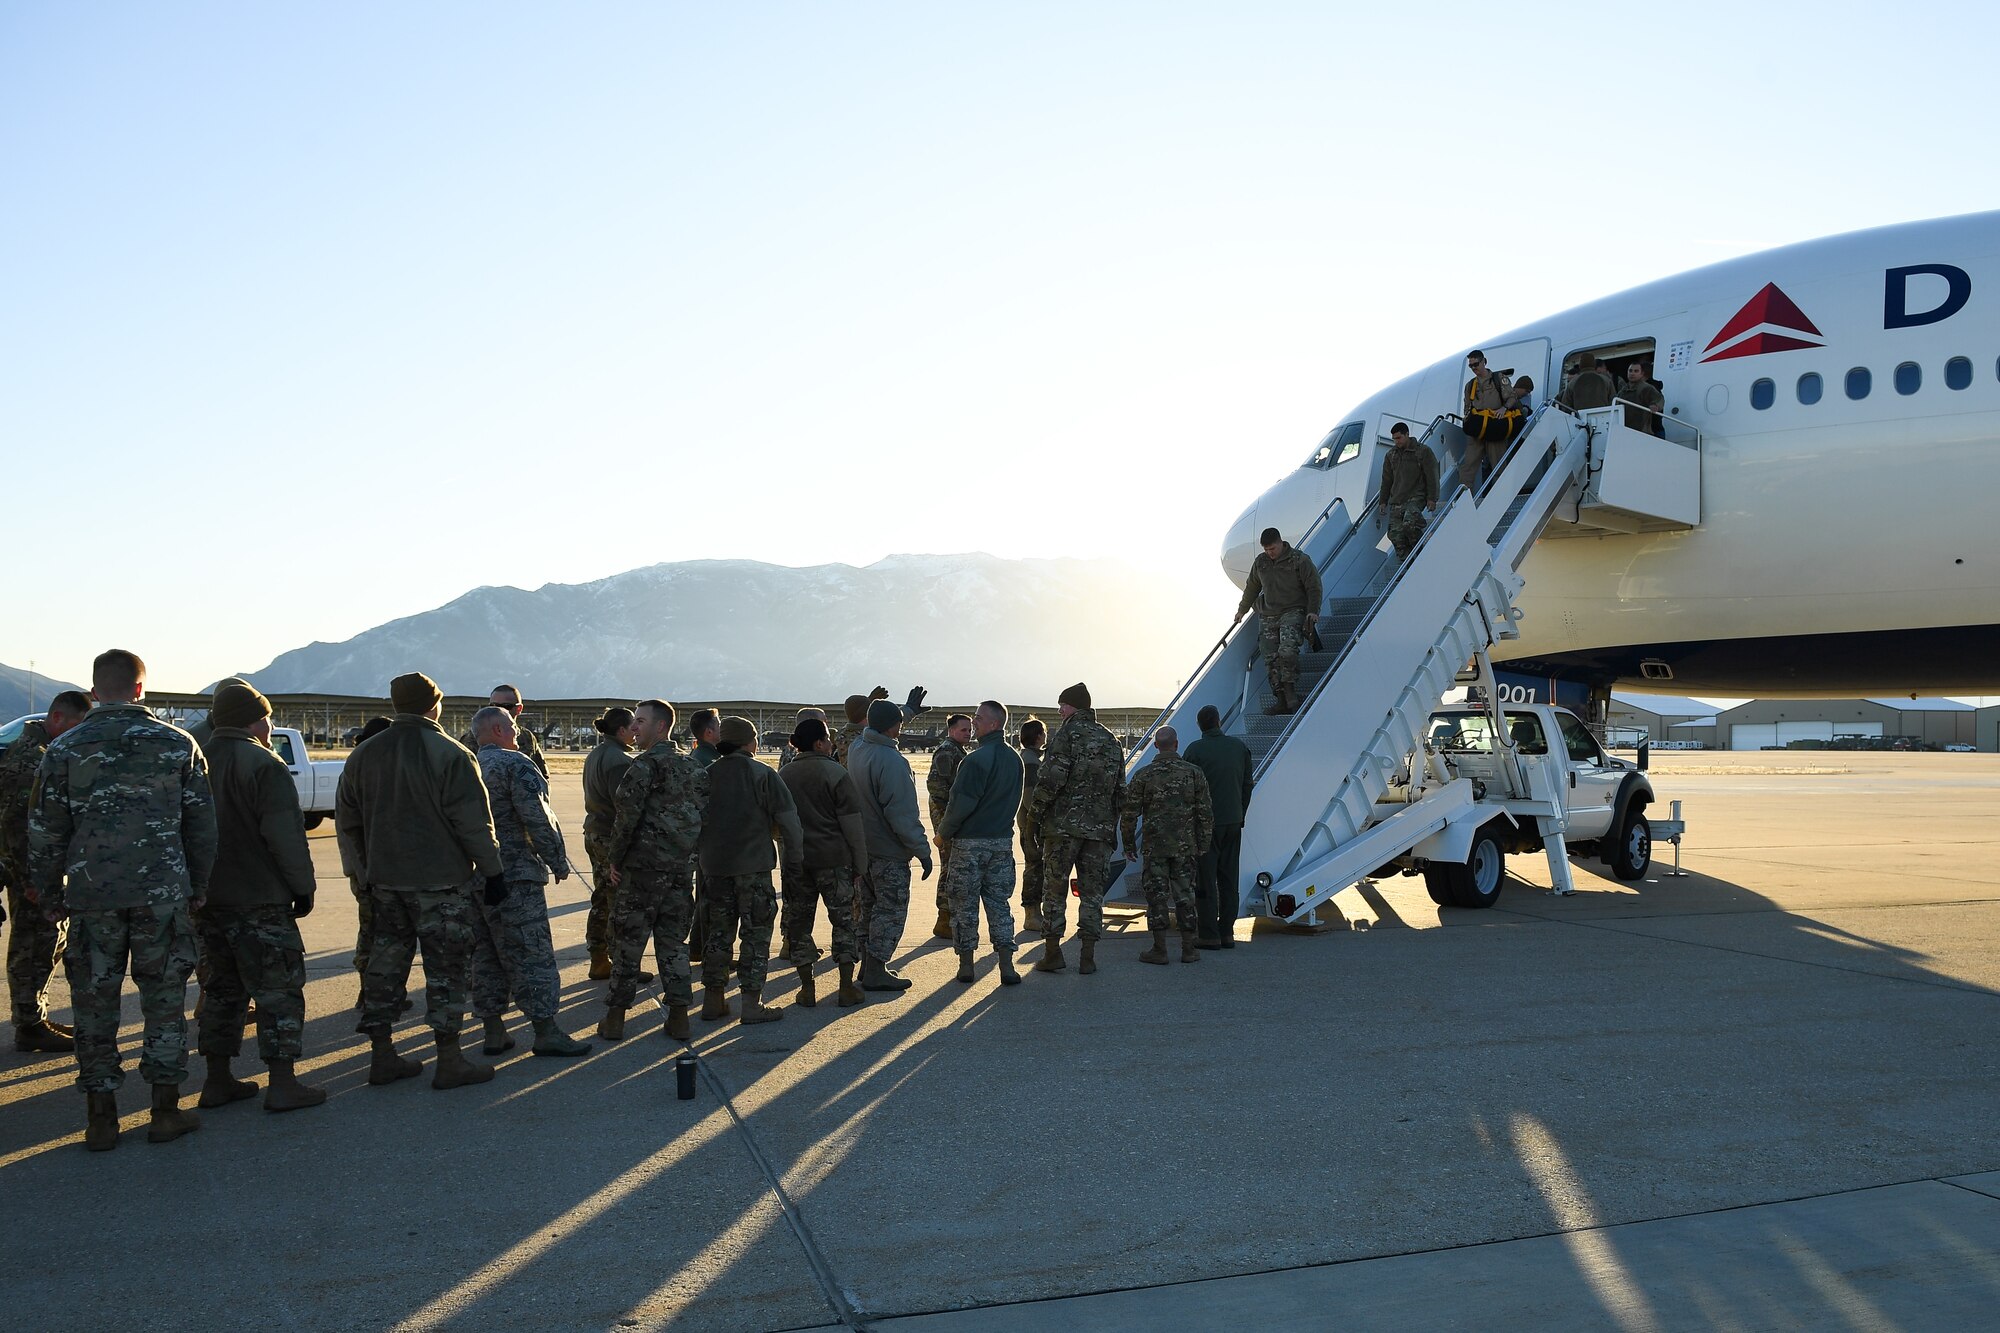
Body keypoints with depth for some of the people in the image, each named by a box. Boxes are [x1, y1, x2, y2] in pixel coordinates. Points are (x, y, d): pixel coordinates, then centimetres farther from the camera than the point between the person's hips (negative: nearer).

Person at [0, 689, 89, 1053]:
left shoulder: (50, 753, 14)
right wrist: (30, 878, -23)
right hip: (33, 872, -10)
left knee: (52, 942, 16)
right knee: (33, 948, -2)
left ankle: (35, 1019, 27)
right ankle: (30, 1028, 6)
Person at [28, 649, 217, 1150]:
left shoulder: (64, 749, 1)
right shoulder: (178, 744, 1)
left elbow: (44, 832, 3)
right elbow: (202, 826, 4)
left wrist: (50, 894, 14)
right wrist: (197, 888, 14)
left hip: (92, 897, 1)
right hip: (164, 894, 0)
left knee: (95, 1004, 9)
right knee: (164, 1000, 8)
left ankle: (101, 1118, 15)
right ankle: (166, 1111, 12)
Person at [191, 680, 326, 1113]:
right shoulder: (264, 765, -13)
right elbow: (286, 836, -17)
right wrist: (303, 887, -7)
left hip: (205, 897, 7)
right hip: (258, 899, -7)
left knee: (221, 989, 16)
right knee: (278, 989, 0)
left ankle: (218, 1079, 20)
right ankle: (282, 1084, -1)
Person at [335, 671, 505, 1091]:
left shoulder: (364, 755, 7)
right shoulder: (451, 755, -14)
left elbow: (347, 820, 14)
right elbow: (474, 824, -14)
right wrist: (492, 871, -6)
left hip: (385, 879, 6)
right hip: (441, 879, -6)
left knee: (387, 962, 14)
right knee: (447, 966, 1)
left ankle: (382, 1056, 20)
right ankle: (449, 1061, 4)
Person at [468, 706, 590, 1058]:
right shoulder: (516, 764, -11)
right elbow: (538, 819, -16)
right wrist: (558, 862, -7)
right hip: (514, 876, -7)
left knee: (485, 954, 12)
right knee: (531, 954, -3)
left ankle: (493, 1031, 16)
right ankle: (545, 1032, -1)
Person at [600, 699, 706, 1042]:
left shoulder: (645, 765, -12)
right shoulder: (695, 767, 10)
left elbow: (626, 817, -16)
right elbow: (703, 815, 11)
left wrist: (613, 859, -6)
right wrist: (687, 853, 14)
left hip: (642, 868, -6)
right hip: (682, 869, 6)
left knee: (627, 943, 5)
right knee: (673, 943, 12)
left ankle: (616, 1017, 10)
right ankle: (679, 1016, 12)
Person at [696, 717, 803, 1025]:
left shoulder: (707, 774, 5)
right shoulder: (762, 775, -9)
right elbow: (788, 820, -10)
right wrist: (795, 860, 0)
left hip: (716, 864, 5)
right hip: (753, 864, -5)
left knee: (719, 931, 14)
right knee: (756, 933, 2)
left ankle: (713, 1000, 18)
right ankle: (752, 1004, 1)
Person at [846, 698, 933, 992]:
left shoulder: (857, 749, 2)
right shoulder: (891, 760, -25)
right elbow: (902, 813, -25)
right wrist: (922, 850, -16)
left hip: (862, 844, 9)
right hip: (889, 850, -9)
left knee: (870, 905, 19)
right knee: (891, 908, 0)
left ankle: (868, 964, 27)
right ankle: (876, 972, 2)